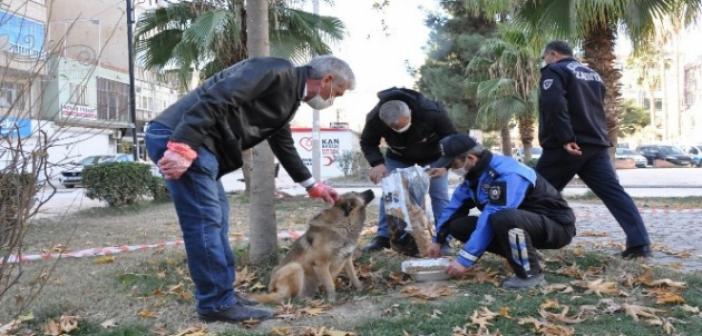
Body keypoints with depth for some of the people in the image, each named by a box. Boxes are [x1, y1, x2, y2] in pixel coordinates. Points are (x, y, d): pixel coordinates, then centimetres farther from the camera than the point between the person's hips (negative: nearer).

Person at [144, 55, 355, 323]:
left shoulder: (288, 97, 20)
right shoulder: (278, 72, -11)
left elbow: (284, 146, 33)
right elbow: (216, 99, -23)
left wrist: (312, 185, 41)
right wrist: (183, 147, -28)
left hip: (201, 146, 11)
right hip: (178, 140, -10)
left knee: (216, 218, 14)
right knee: (205, 221, -7)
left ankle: (221, 295, 24)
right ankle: (218, 303, 3)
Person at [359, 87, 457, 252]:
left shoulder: (432, 112, -39)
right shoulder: (375, 118, -34)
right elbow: (367, 143, -15)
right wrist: (377, 163, -34)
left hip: (433, 156, -2)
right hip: (397, 157, 2)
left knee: (439, 195, -9)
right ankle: (383, 237, 6)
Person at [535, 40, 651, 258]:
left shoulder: (554, 71, -2)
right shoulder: (593, 75, 24)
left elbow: (554, 104, -20)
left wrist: (565, 138, -23)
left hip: (566, 146, -7)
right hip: (596, 144, 7)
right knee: (614, 192, 0)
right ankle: (639, 242, -9)